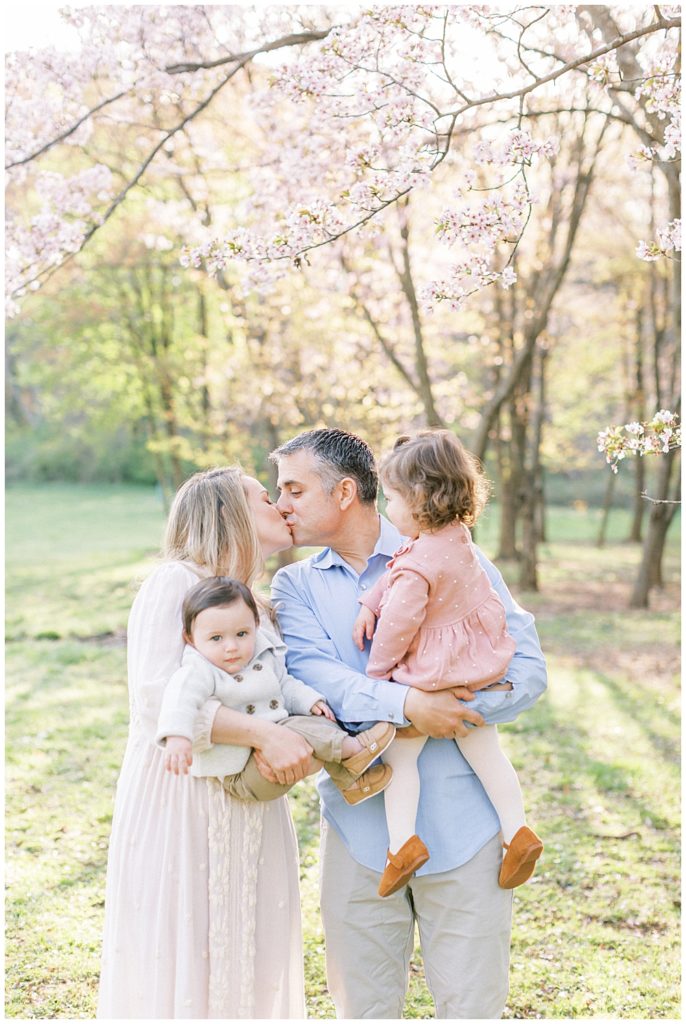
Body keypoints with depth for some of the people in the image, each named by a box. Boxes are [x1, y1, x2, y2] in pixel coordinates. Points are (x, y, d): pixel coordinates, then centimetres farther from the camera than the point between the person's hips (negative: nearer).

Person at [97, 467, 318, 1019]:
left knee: (253, 964, 9)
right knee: (177, 969, 0)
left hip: (251, 809, 7)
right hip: (179, 803, -7)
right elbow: (155, 698, -22)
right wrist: (264, 734, -28)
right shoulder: (174, 582, -9)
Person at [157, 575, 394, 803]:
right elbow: (182, 695, -36)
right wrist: (177, 735, -55)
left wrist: (310, 701, 3)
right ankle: (352, 747, -15)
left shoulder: (266, 657, 7)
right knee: (297, 729, -25)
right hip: (241, 777, -8)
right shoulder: (200, 671, -16)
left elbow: (285, 686, 22)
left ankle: (351, 781, 8)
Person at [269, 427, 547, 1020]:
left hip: (461, 821, -1)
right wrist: (405, 703, -25)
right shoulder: (296, 586, 9)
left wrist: (444, 717, -16)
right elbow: (312, 674, -10)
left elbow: (528, 668, -2)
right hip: (360, 825, 2)